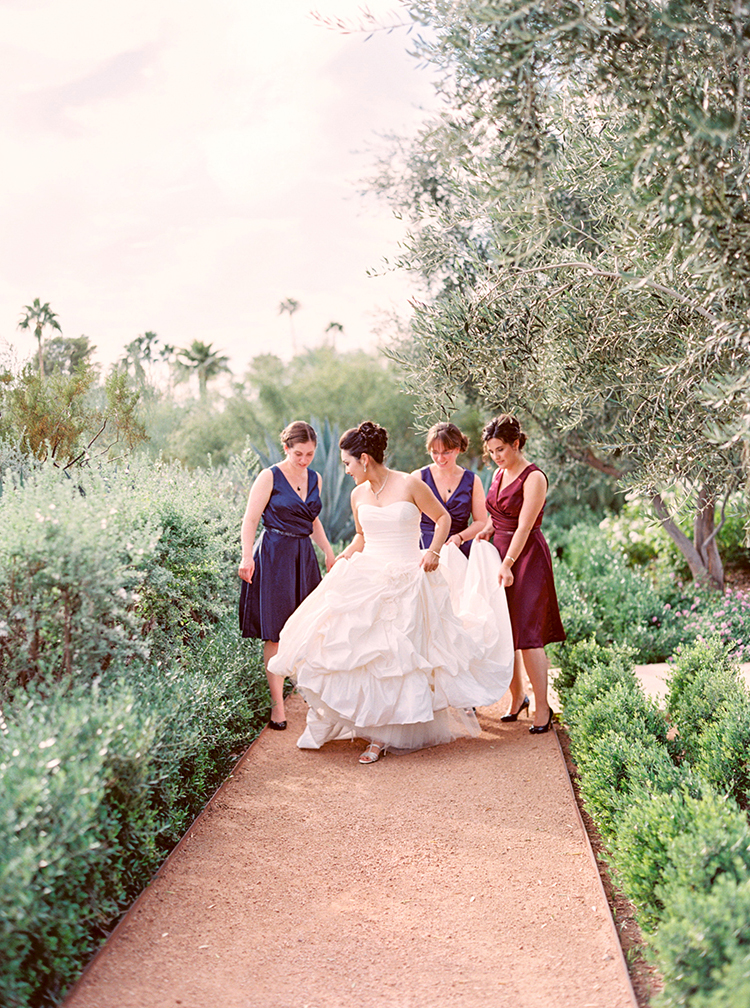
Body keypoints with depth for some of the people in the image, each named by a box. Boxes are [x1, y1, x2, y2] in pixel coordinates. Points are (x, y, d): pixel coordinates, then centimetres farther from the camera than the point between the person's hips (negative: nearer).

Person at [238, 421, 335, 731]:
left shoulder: (314, 479, 12)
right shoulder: (270, 477, -6)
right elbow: (250, 519, -9)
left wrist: (328, 551, 20)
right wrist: (247, 557, -20)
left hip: (305, 557, 6)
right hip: (274, 557, -5)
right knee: (275, 634, -2)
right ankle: (277, 705, 4)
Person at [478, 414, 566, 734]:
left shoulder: (533, 478, -11)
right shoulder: (499, 474, 12)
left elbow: (524, 527, -17)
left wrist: (508, 565, -24)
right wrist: (486, 531, 2)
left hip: (527, 558, -7)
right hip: (500, 555, 7)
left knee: (527, 634, -9)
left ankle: (542, 706, -2)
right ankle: (517, 697, 21)